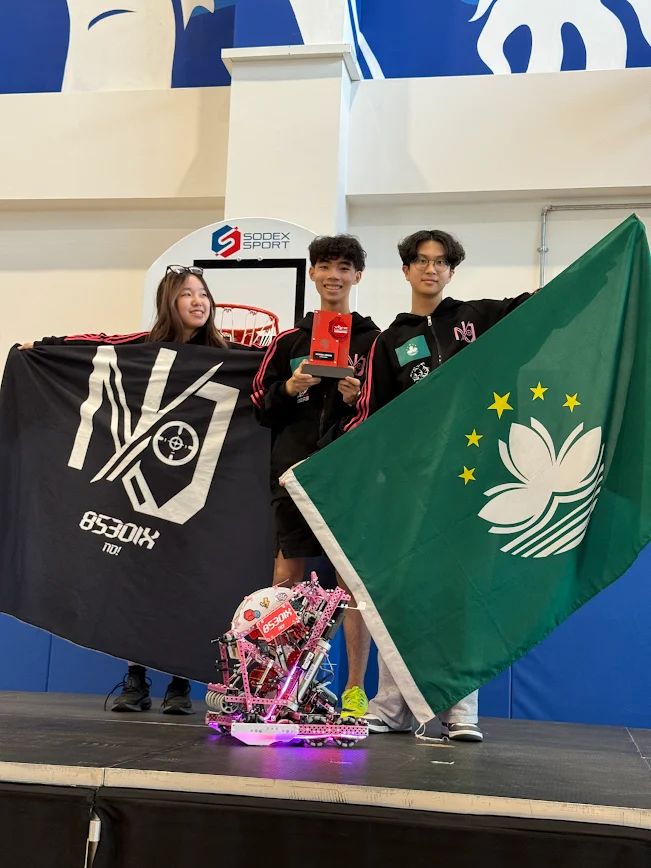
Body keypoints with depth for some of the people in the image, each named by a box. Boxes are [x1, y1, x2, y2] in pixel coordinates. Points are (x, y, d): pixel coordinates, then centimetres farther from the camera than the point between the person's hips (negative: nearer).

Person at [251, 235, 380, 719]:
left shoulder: (373, 340, 8)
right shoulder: (289, 341, 14)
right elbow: (261, 405, 12)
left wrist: (360, 399, -13)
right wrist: (290, 388, -6)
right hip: (295, 472, 2)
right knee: (287, 576, 4)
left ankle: (355, 690, 6)